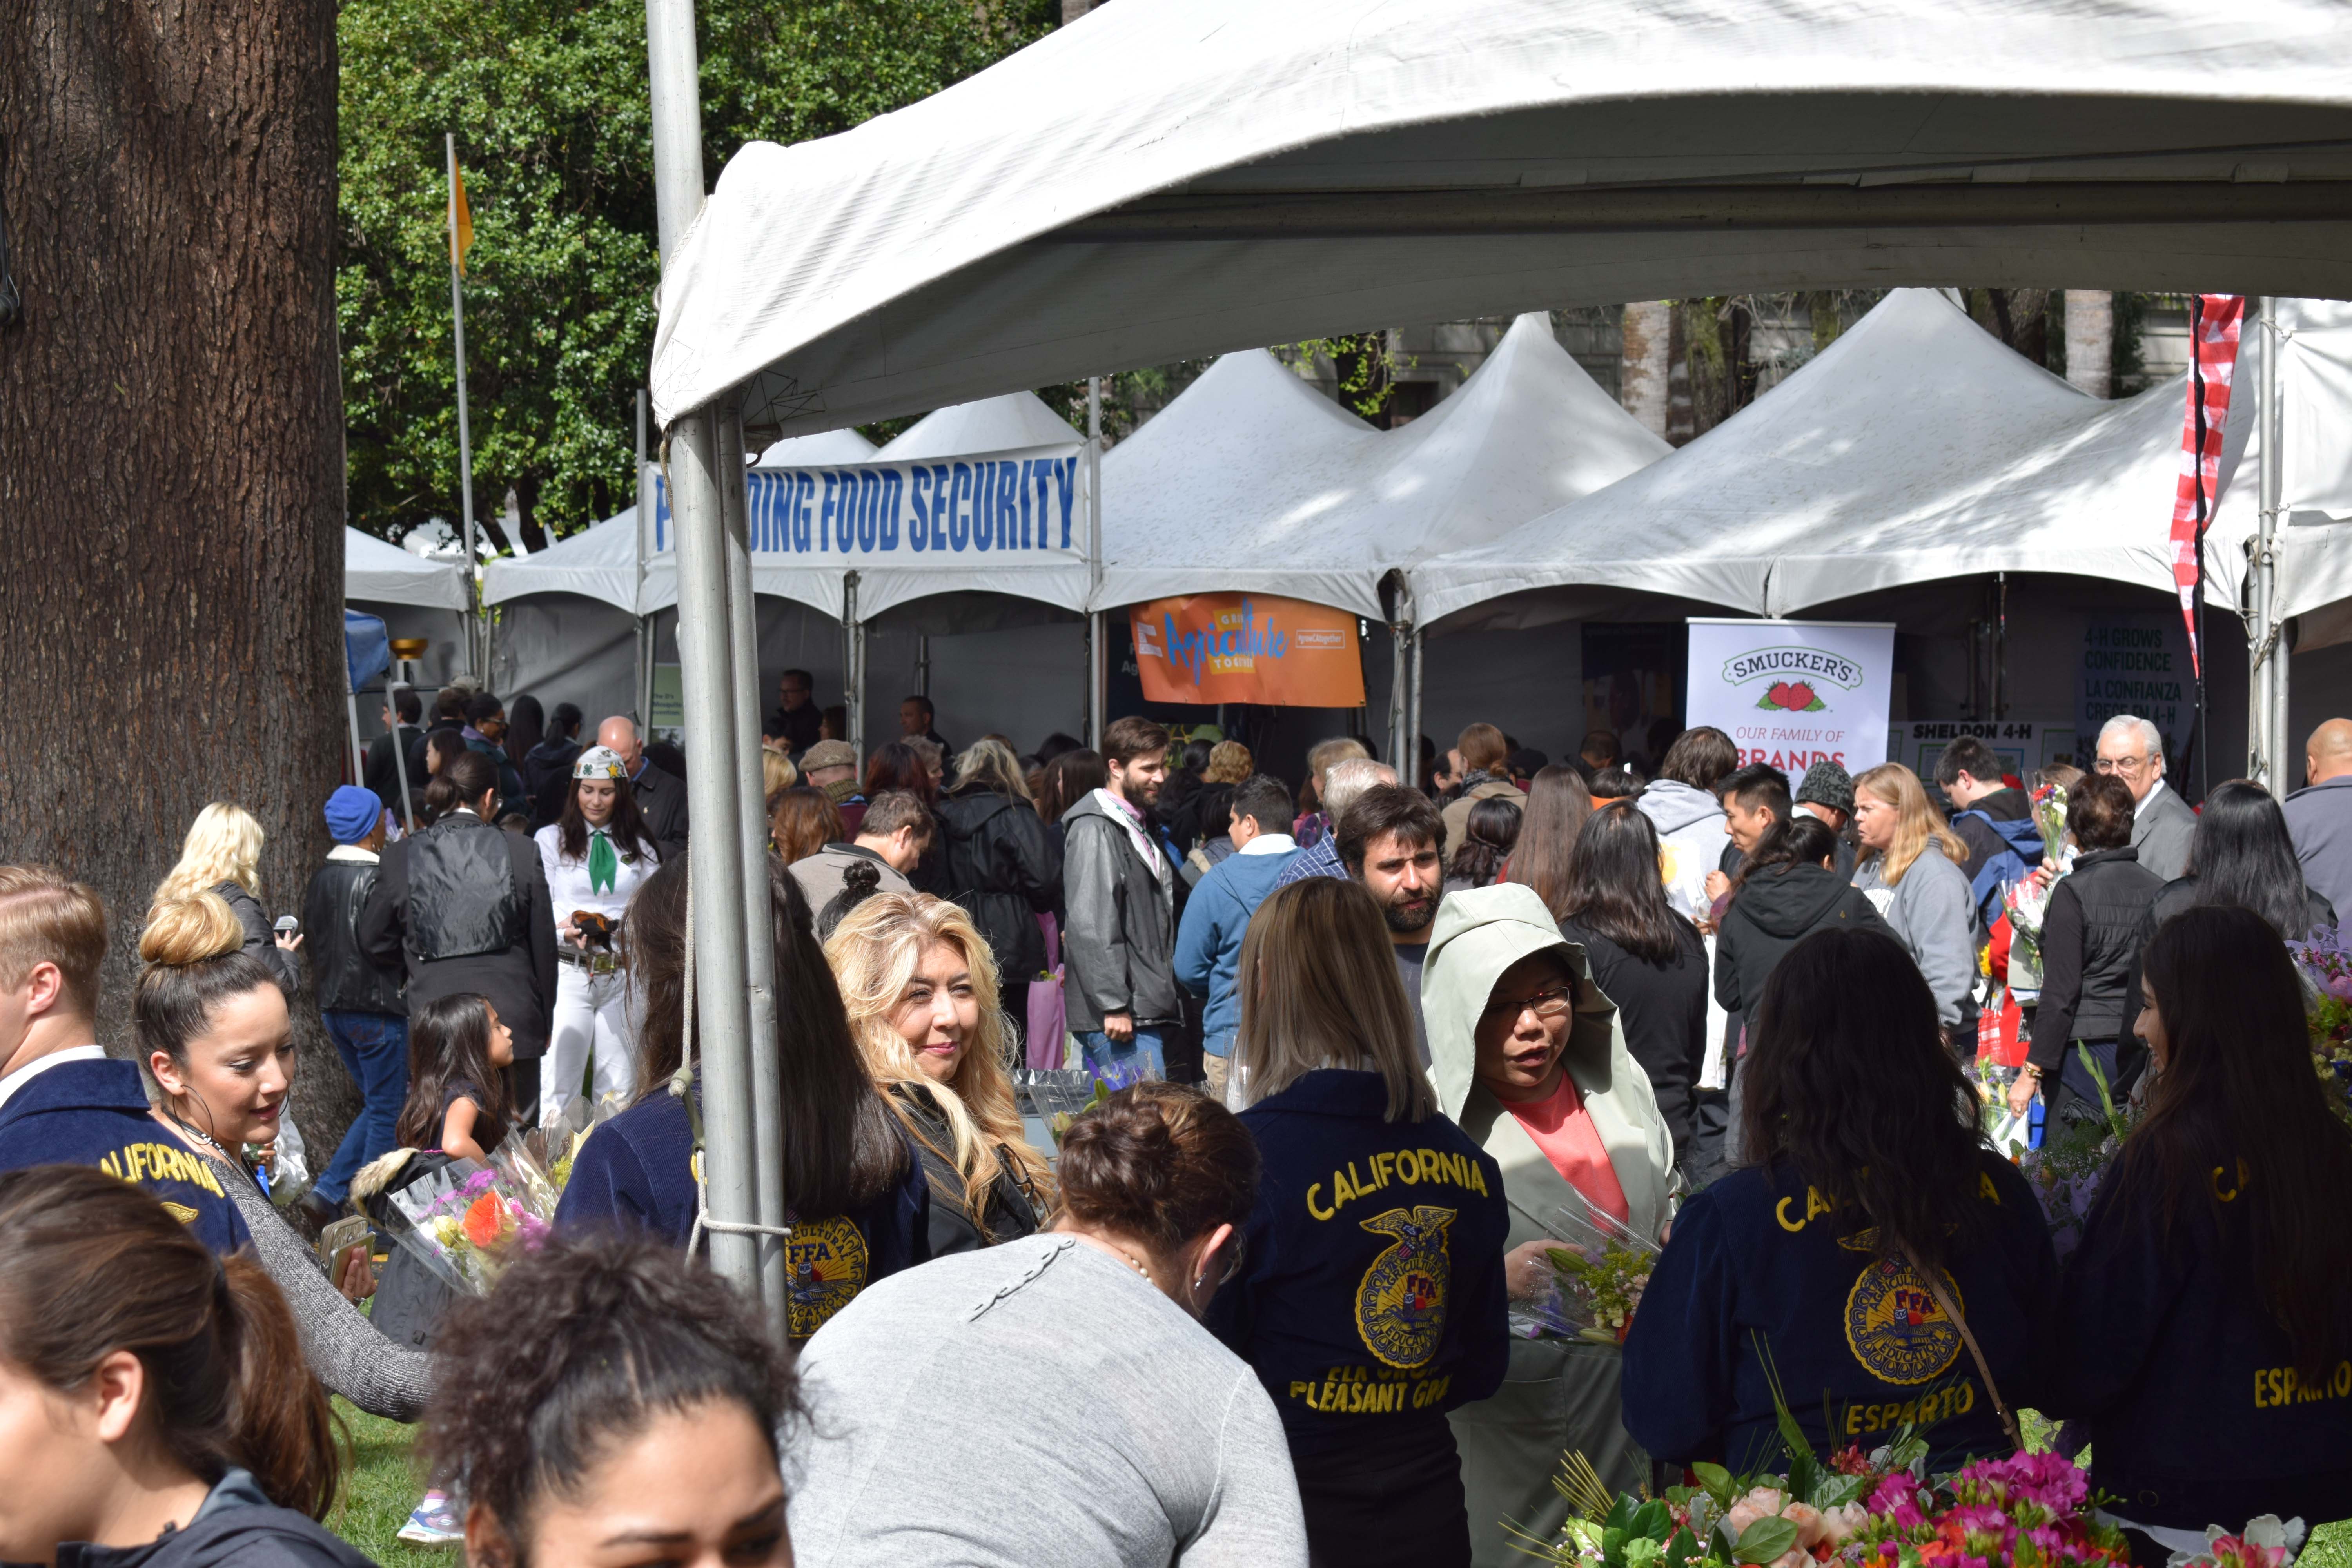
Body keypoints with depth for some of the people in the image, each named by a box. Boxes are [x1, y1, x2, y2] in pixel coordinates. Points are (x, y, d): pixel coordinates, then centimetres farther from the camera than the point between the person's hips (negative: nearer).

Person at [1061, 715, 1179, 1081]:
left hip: (1148, 1009, 10)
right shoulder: (1095, 830, -11)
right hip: (1122, 1014, -10)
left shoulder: (1138, 825, 21)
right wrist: (1114, 1006, -21)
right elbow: (1090, 927, -18)